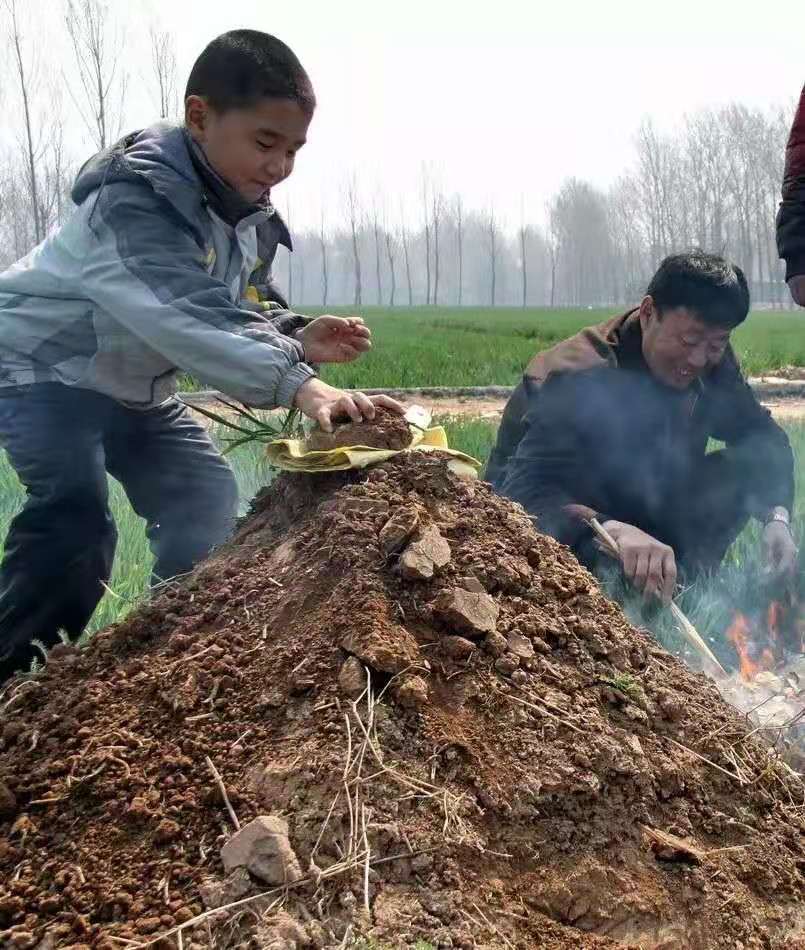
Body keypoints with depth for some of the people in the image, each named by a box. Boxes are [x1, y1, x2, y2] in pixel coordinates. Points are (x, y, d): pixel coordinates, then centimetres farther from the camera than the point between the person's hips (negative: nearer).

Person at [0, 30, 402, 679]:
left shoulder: (252, 214, -5)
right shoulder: (136, 198, -33)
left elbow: (245, 306, 3)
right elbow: (189, 314, -47)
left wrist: (297, 337, -20)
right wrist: (295, 384, -59)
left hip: (133, 382, 8)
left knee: (207, 499, 3)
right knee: (75, 519, -25)